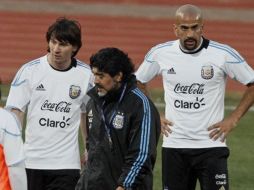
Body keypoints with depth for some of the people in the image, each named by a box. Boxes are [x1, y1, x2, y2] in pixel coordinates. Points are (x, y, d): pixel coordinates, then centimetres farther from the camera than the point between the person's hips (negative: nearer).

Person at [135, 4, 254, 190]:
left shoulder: (223, 54, -8)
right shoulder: (160, 54, 0)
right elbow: (138, 83, 18)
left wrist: (233, 119, -3)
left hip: (211, 145, -3)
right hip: (173, 145, 3)